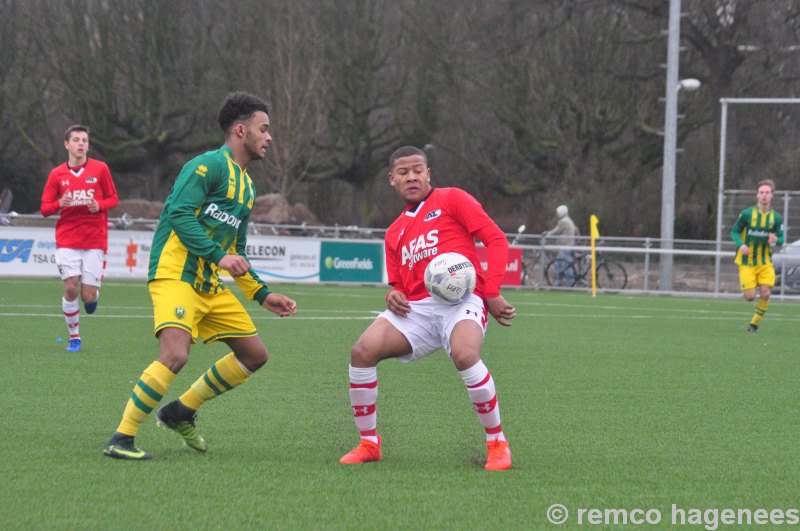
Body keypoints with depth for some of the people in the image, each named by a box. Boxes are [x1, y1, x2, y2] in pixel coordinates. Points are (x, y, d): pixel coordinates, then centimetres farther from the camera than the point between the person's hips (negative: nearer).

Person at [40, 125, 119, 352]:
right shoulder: (56, 174, 4)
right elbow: (45, 208, 6)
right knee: (70, 288, -12)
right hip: (67, 240, 1)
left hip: (95, 241, -1)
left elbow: (113, 199, 8)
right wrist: (60, 204, -15)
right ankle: (74, 337, 7)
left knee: (88, 296, -5)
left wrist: (100, 205, -13)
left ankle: (93, 295, 35)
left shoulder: (100, 169, 2)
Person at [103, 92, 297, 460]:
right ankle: (121, 439, -17)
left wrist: (263, 295, 24)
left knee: (254, 354, 9)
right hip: (175, 275, -10)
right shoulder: (209, 165, -7)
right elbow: (179, 214, -19)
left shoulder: (246, 186, 22)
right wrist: (218, 255, -26)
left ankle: (181, 412, 20)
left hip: (211, 285, 10)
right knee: (175, 354, -27)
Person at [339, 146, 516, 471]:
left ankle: (497, 443, -16)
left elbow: (495, 239, 0)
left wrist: (491, 293, -10)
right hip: (416, 308, 6)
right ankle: (368, 444, -2)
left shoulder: (451, 200, 8)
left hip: (461, 298, -6)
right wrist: (394, 295, 1)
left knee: (465, 355, -35)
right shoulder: (395, 232, 25)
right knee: (363, 351, -16)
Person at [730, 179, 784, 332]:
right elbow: (734, 232, 0)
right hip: (746, 262, -2)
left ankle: (755, 323, 11)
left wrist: (776, 240, -20)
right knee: (750, 297, -8)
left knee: (765, 294, -11)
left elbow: (781, 238, 5)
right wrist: (741, 245, -19)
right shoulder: (747, 213, -6)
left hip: (765, 263, 2)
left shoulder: (776, 217, 0)